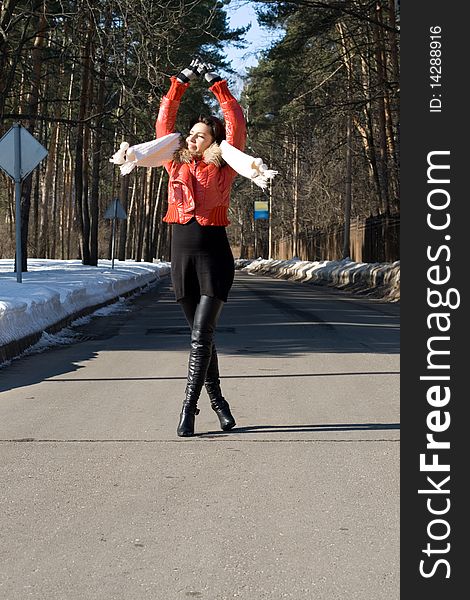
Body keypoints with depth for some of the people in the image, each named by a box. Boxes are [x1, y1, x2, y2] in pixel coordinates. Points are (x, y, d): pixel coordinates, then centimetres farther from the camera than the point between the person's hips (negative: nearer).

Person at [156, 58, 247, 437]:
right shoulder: (177, 165, 12)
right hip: (182, 254, 5)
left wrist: (217, 85, -3)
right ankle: (216, 399, 23)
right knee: (200, 335, 11)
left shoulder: (222, 170, 1)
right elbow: (164, 124, 15)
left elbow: (237, 125, -6)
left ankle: (189, 406, -9)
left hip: (214, 254, -5)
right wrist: (181, 83, 13)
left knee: (201, 335, -11)